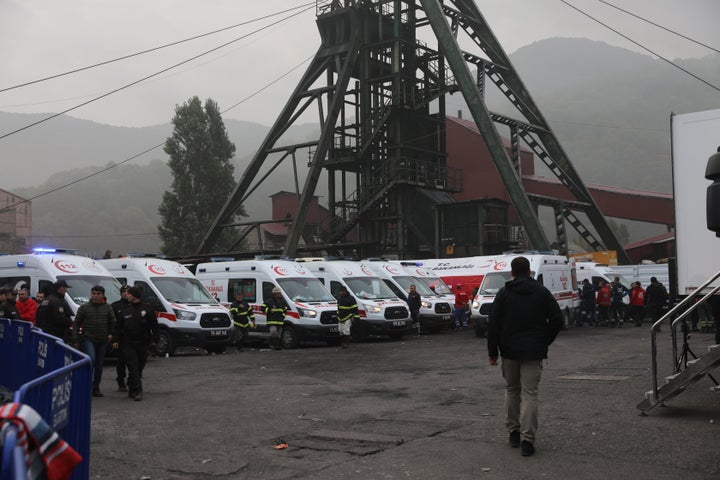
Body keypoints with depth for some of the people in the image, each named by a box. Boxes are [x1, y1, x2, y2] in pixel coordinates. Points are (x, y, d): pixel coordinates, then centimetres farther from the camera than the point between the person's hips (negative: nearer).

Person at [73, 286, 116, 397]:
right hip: (87, 339, -3)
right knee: (91, 359, -23)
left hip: (102, 341, 3)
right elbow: (76, 324, 2)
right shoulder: (84, 307, 0)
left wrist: (111, 334, -1)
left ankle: (96, 388, 17)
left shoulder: (107, 308, 5)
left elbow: (112, 323, 15)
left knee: (99, 364, 7)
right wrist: (76, 340, -2)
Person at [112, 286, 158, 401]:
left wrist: (154, 340, -1)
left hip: (142, 344, 0)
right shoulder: (125, 309, 6)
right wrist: (116, 340, 4)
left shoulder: (147, 308, 0)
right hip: (128, 344, 0)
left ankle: (131, 388, 24)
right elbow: (118, 326, 9)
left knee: (139, 368, 8)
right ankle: (138, 391, -12)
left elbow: (154, 325, 2)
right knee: (133, 367, -8)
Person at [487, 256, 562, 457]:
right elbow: (557, 320, -1)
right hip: (533, 351, -1)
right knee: (529, 393, -2)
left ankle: (514, 432, 21)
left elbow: (493, 324, -3)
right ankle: (527, 439, -9)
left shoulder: (503, 293, 1)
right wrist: (546, 341, 11)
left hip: (509, 351, 1)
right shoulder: (542, 292, 2)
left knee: (512, 390, 17)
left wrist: (493, 352, 2)